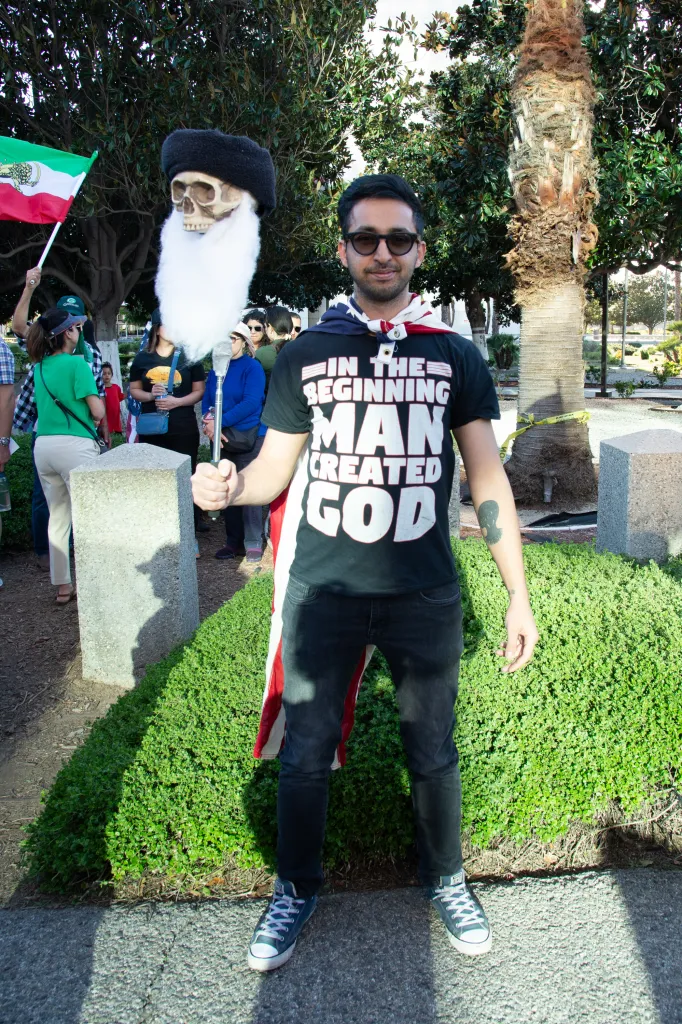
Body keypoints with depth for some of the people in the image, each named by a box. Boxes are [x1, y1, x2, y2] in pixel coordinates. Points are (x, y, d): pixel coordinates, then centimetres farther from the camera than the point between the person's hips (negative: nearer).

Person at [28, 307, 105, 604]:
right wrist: (93, 420, 9)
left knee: (58, 518, 13)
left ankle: (62, 586, 20)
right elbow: (98, 411, -10)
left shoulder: (40, 365, 13)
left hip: (43, 446, 7)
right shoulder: (76, 364, -8)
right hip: (75, 445, -7)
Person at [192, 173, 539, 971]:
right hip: (322, 588, 0)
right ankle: (297, 889, 35)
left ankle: (445, 877, 40)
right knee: (304, 752, 9)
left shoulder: (456, 356, 4)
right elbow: (275, 469, 5)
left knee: (432, 750, 14)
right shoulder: (304, 355, 4)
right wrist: (226, 486, -19)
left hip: (424, 593, 0)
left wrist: (518, 595, 0)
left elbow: (487, 477, 4)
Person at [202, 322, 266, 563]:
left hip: (248, 439, -6)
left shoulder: (252, 367, -7)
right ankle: (233, 540, 22)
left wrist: (220, 422, -19)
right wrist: (209, 422, -12)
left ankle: (253, 543, 7)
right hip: (220, 439, 6)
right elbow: (207, 399, 8)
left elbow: (251, 402, -18)